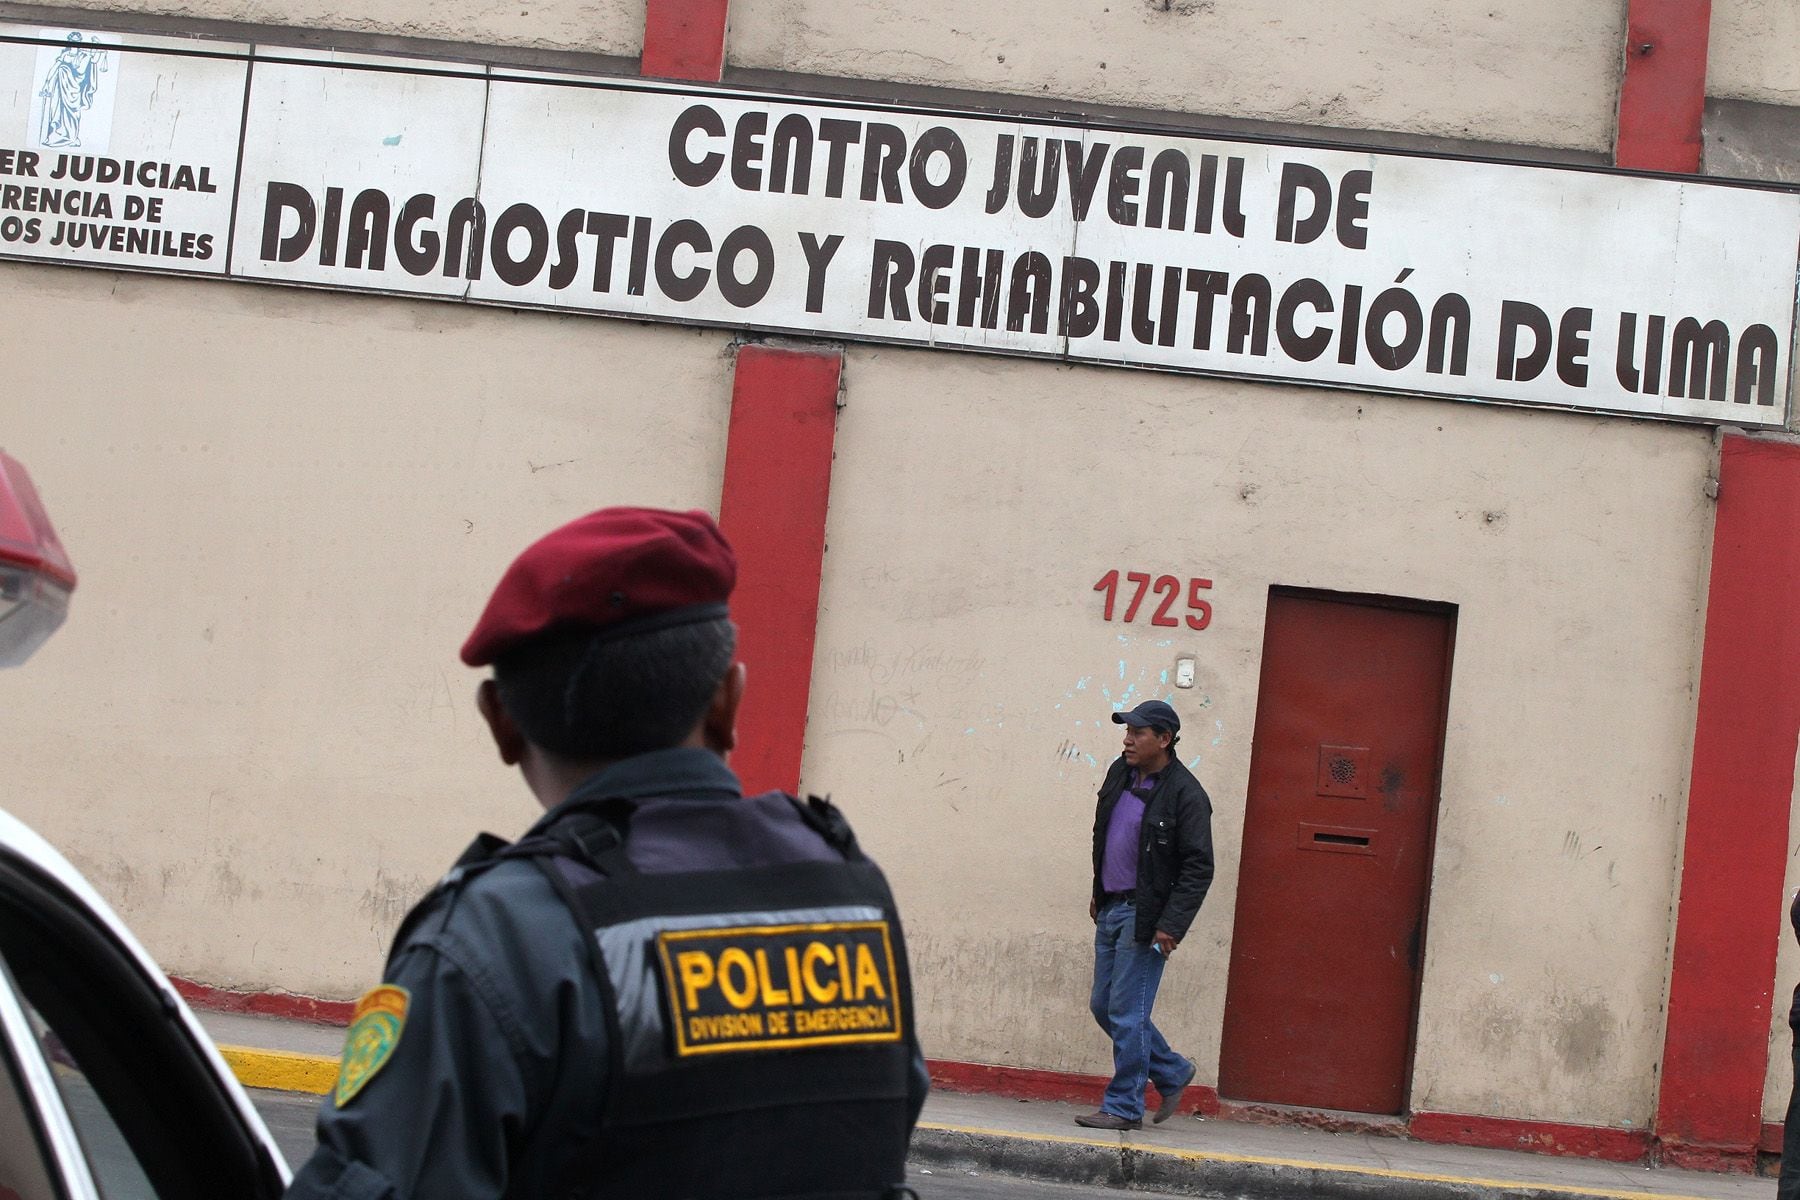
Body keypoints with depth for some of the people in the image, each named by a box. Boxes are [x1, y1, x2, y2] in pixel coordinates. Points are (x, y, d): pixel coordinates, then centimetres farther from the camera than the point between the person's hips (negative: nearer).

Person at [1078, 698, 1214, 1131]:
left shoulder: (1185, 794, -14)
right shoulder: (1119, 774, 8)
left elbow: (1198, 868, -15)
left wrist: (1171, 926, -19)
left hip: (1145, 915, -8)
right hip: (1111, 909, 8)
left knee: (1126, 1011, -6)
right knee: (1103, 1005, 12)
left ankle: (1124, 1107, 4)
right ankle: (1173, 1072, 28)